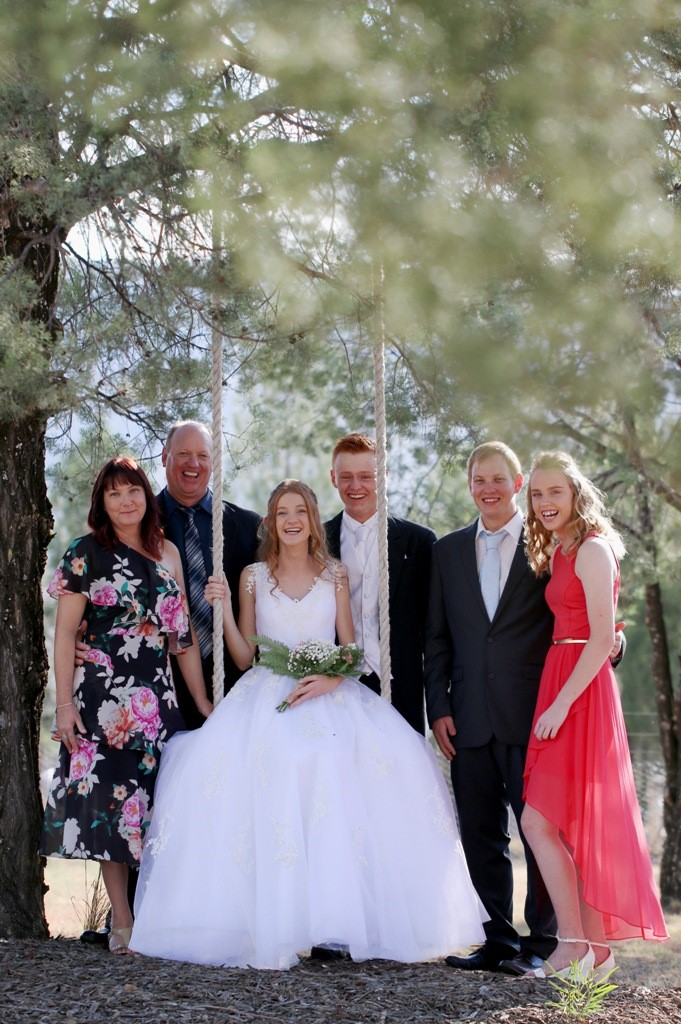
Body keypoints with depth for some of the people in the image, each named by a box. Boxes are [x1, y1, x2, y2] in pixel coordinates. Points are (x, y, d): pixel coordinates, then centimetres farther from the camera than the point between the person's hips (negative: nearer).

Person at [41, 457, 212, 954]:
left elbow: (182, 632, 15)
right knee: (109, 799, -3)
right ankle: (123, 922, 4)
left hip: (157, 696, 4)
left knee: (158, 800, 2)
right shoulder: (86, 553, -1)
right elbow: (65, 633, -4)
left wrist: (202, 699, 12)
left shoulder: (167, 552, 12)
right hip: (103, 695, -4)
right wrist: (65, 704, -11)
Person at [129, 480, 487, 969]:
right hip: (266, 699, 0)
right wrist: (223, 607, -3)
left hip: (329, 695, 0)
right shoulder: (254, 577, 12)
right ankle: (273, 925, -25)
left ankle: (338, 915, -22)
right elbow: (245, 656, 10)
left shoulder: (335, 575, 12)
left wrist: (331, 679, -11)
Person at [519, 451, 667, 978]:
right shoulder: (557, 553, 17)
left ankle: (574, 942, -5)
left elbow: (603, 637, -17)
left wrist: (561, 704, -21)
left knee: (539, 821, -10)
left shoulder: (592, 548, -11)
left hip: (581, 693, -9)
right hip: (560, 690, 9)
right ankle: (595, 948, 13)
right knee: (573, 827, 9)